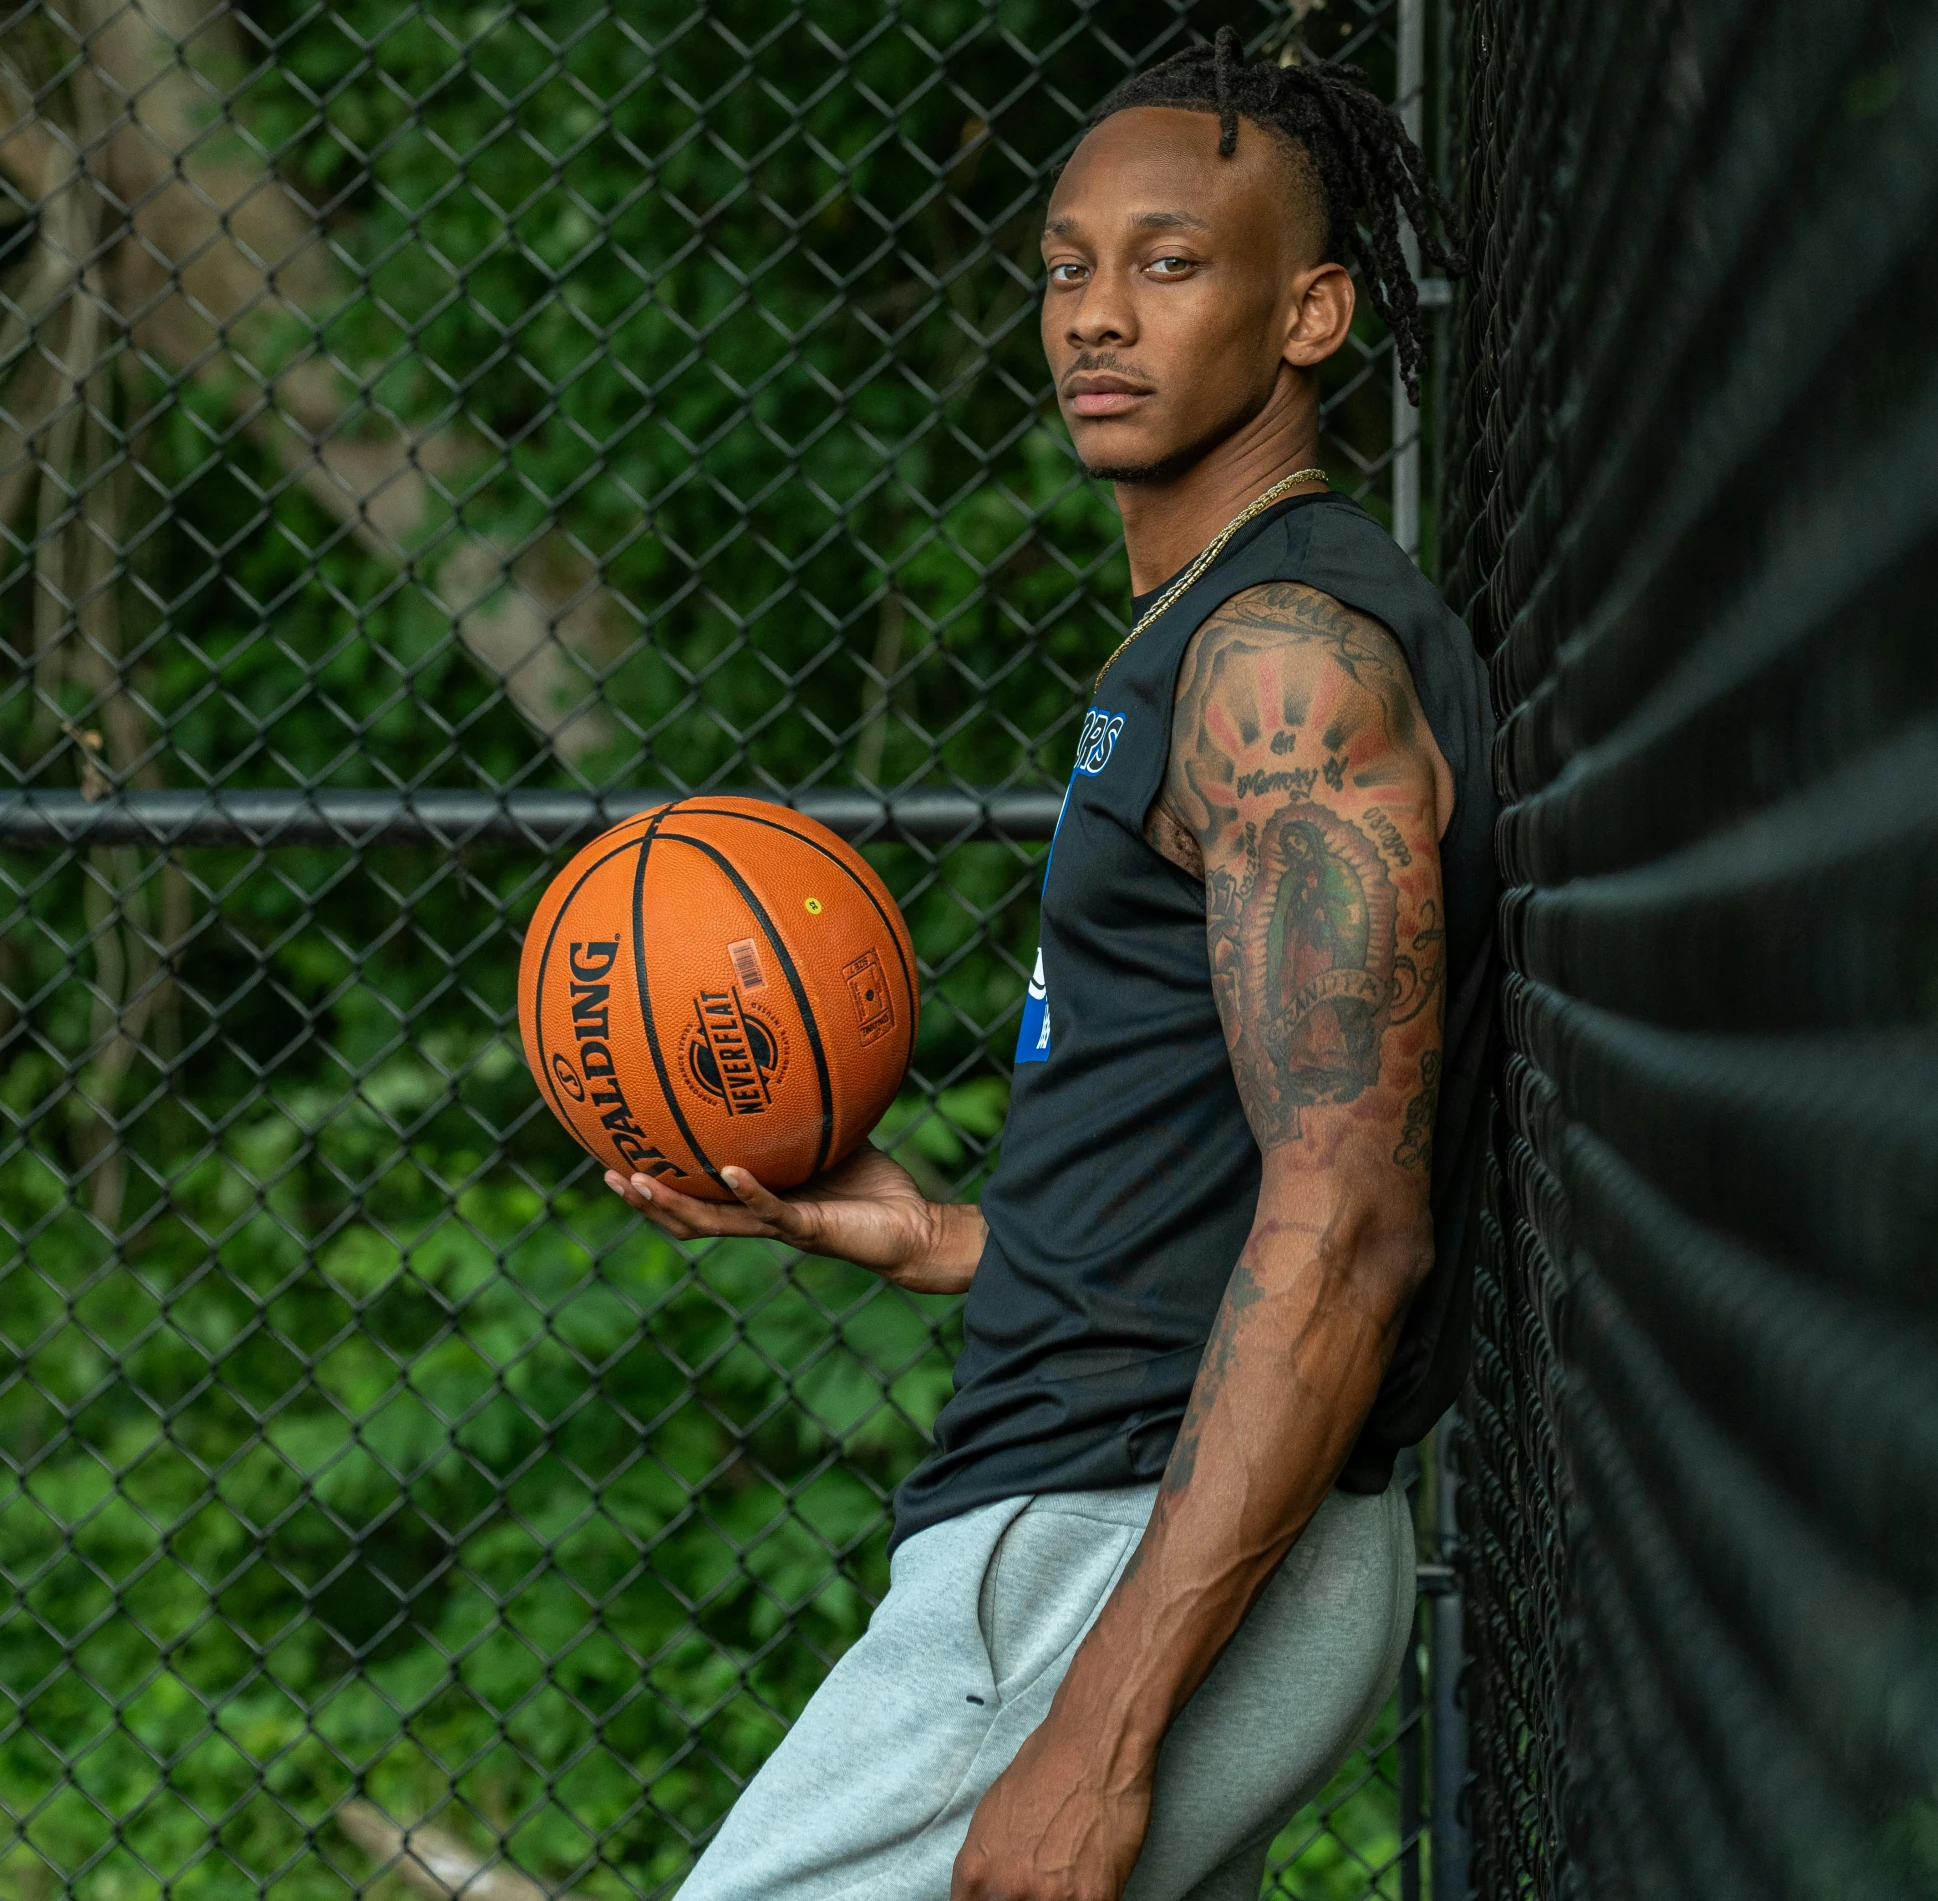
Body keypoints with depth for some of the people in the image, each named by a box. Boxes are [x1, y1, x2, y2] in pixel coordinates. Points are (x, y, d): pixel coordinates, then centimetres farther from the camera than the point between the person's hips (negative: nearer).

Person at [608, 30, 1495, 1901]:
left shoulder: (1289, 652, -14)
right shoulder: (1202, 642, 18)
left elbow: (1342, 1229, -23)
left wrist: (1098, 1729, -27)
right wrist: (942, 1240, 15)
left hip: (1133, 1555, -10)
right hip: (1102, 1532, 10)